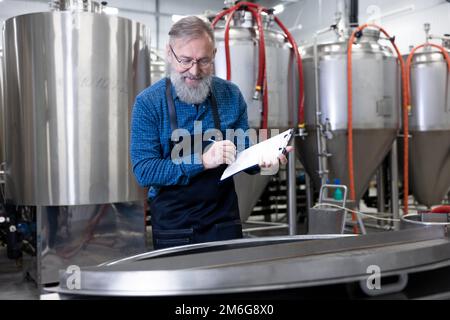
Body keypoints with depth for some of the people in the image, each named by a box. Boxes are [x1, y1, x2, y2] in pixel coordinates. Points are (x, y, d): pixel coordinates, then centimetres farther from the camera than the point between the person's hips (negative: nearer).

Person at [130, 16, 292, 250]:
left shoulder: (230, 95, -1)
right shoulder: (148, 103, -10)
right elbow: (144, 171, -16)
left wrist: (262, 159, -14)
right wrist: (203, 161, -27)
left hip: (224, 223, 3)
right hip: (173, 228, -2)